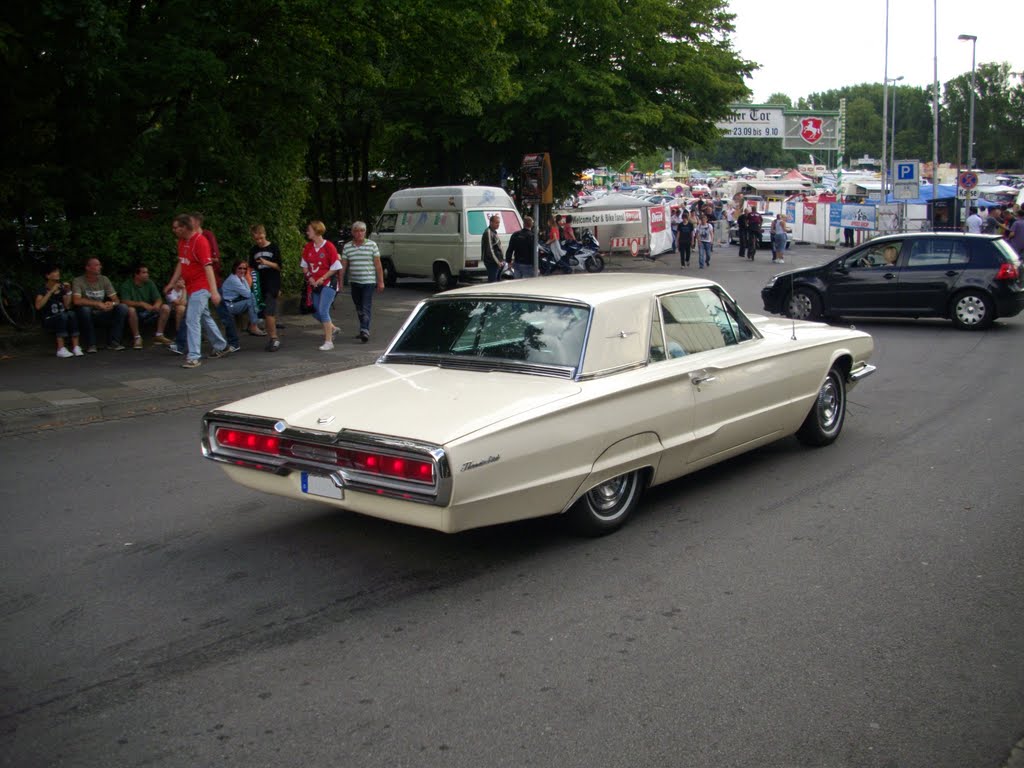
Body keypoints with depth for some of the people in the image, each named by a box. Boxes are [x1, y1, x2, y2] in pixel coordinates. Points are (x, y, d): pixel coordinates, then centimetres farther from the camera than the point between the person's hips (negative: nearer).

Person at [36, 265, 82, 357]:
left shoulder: (62, 288, 11)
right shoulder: (43, 290, -2)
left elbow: (67, 306, 2)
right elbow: (38, 306, -21)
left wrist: (68, 291, -7)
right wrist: (51, 291, -22)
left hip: (63, 318, 4)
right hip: (49, 320, -4)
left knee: (71, 314, -30)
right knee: (62, 315, -35)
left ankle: (76, 347, -37)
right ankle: (61, 349, -40)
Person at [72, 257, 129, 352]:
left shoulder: (104, 279, 3)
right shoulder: (78, 281, -10)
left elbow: (116, 300, 1)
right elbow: (76, 301, -26)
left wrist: (112, 303, -25)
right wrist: (98, 304, -29)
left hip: (102, 314, 4)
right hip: (87, 315, -4)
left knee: (123, 308, -18)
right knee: (84, 309, -37)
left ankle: (113, 342, -12)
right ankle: (90, 344, -22)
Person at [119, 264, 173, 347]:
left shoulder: (149, 283, 4)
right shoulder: (126, 285, -9)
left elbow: (159, 299, 0)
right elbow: (125, 302, -23)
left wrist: (157, 305, -25)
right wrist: (142, 304, -35)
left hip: (148, 314, 4)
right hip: (135, 315, -4)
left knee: (166, 307, -15)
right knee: (131, 310, -37)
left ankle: (159, 335, -10)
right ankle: (137, 337, -24)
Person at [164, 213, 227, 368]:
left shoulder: (200, 241, -18)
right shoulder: (182, 241, 7)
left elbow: (208, 266, -24)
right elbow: (180, 264, 18)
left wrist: (214, 291, -29)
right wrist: (171, 283, 18)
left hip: (201, 287, -9)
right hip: (191, 286, 9)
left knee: (192, 319, -13)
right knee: (205, 318, 20)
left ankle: (193, 357, -11)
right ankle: (221, 346, 35)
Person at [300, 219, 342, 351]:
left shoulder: (329, 246, -11)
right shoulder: (308, 247, 6)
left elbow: (335, 267, -9)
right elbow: (304, 265, 13)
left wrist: (322, 278, -13)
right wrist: (309, 277, -4)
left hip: (328, 283, -7)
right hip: (315, 284, 7)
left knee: (323, 310, -14)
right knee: (316, 312, 11)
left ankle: (328, 342, -8)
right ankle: (332, 328, 37)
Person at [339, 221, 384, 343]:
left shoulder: (372, 245, -1)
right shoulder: (347, 247, 5)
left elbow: (378, 264, -1)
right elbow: (343, 266, 7)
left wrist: (381, 281, -4)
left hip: (368, 281, -4)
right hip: (354, 282, 4)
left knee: (366, 307, -13)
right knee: (359, 308, 13)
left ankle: (364, 331, -19)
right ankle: (364, 330, 25)